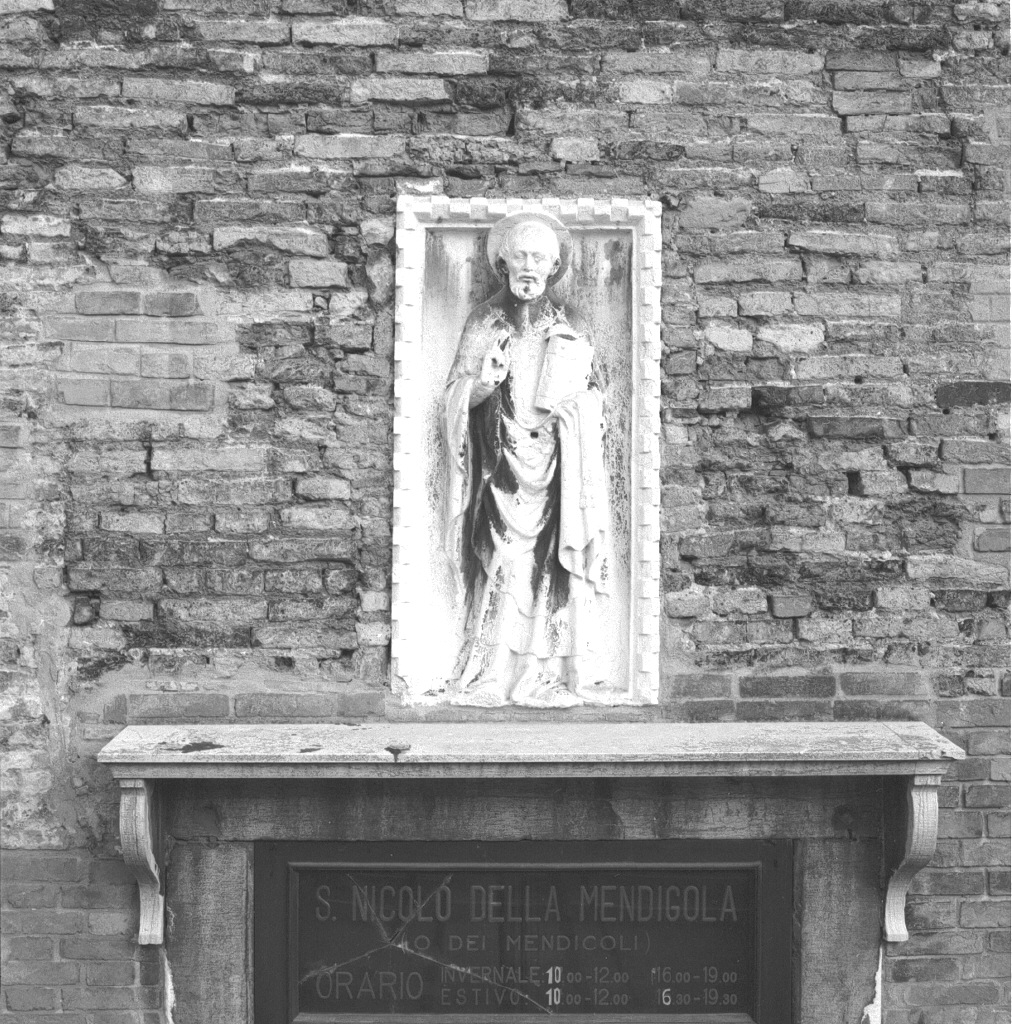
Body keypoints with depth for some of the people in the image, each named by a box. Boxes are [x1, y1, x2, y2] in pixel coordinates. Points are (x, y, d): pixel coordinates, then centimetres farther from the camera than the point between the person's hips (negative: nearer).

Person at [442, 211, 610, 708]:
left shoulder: (571, 325, 10)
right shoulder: (482, 323, 7)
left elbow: (593, 398, 17)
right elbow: (456, 398, 5)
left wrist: (574, 402, -5)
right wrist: (483, 383, -15)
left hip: (554, 466, 1)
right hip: (499, 464, -1)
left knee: (551, 567, -5)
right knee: (501, 565, -11)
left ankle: (551, 676, 1)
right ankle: (489, 674, -6)